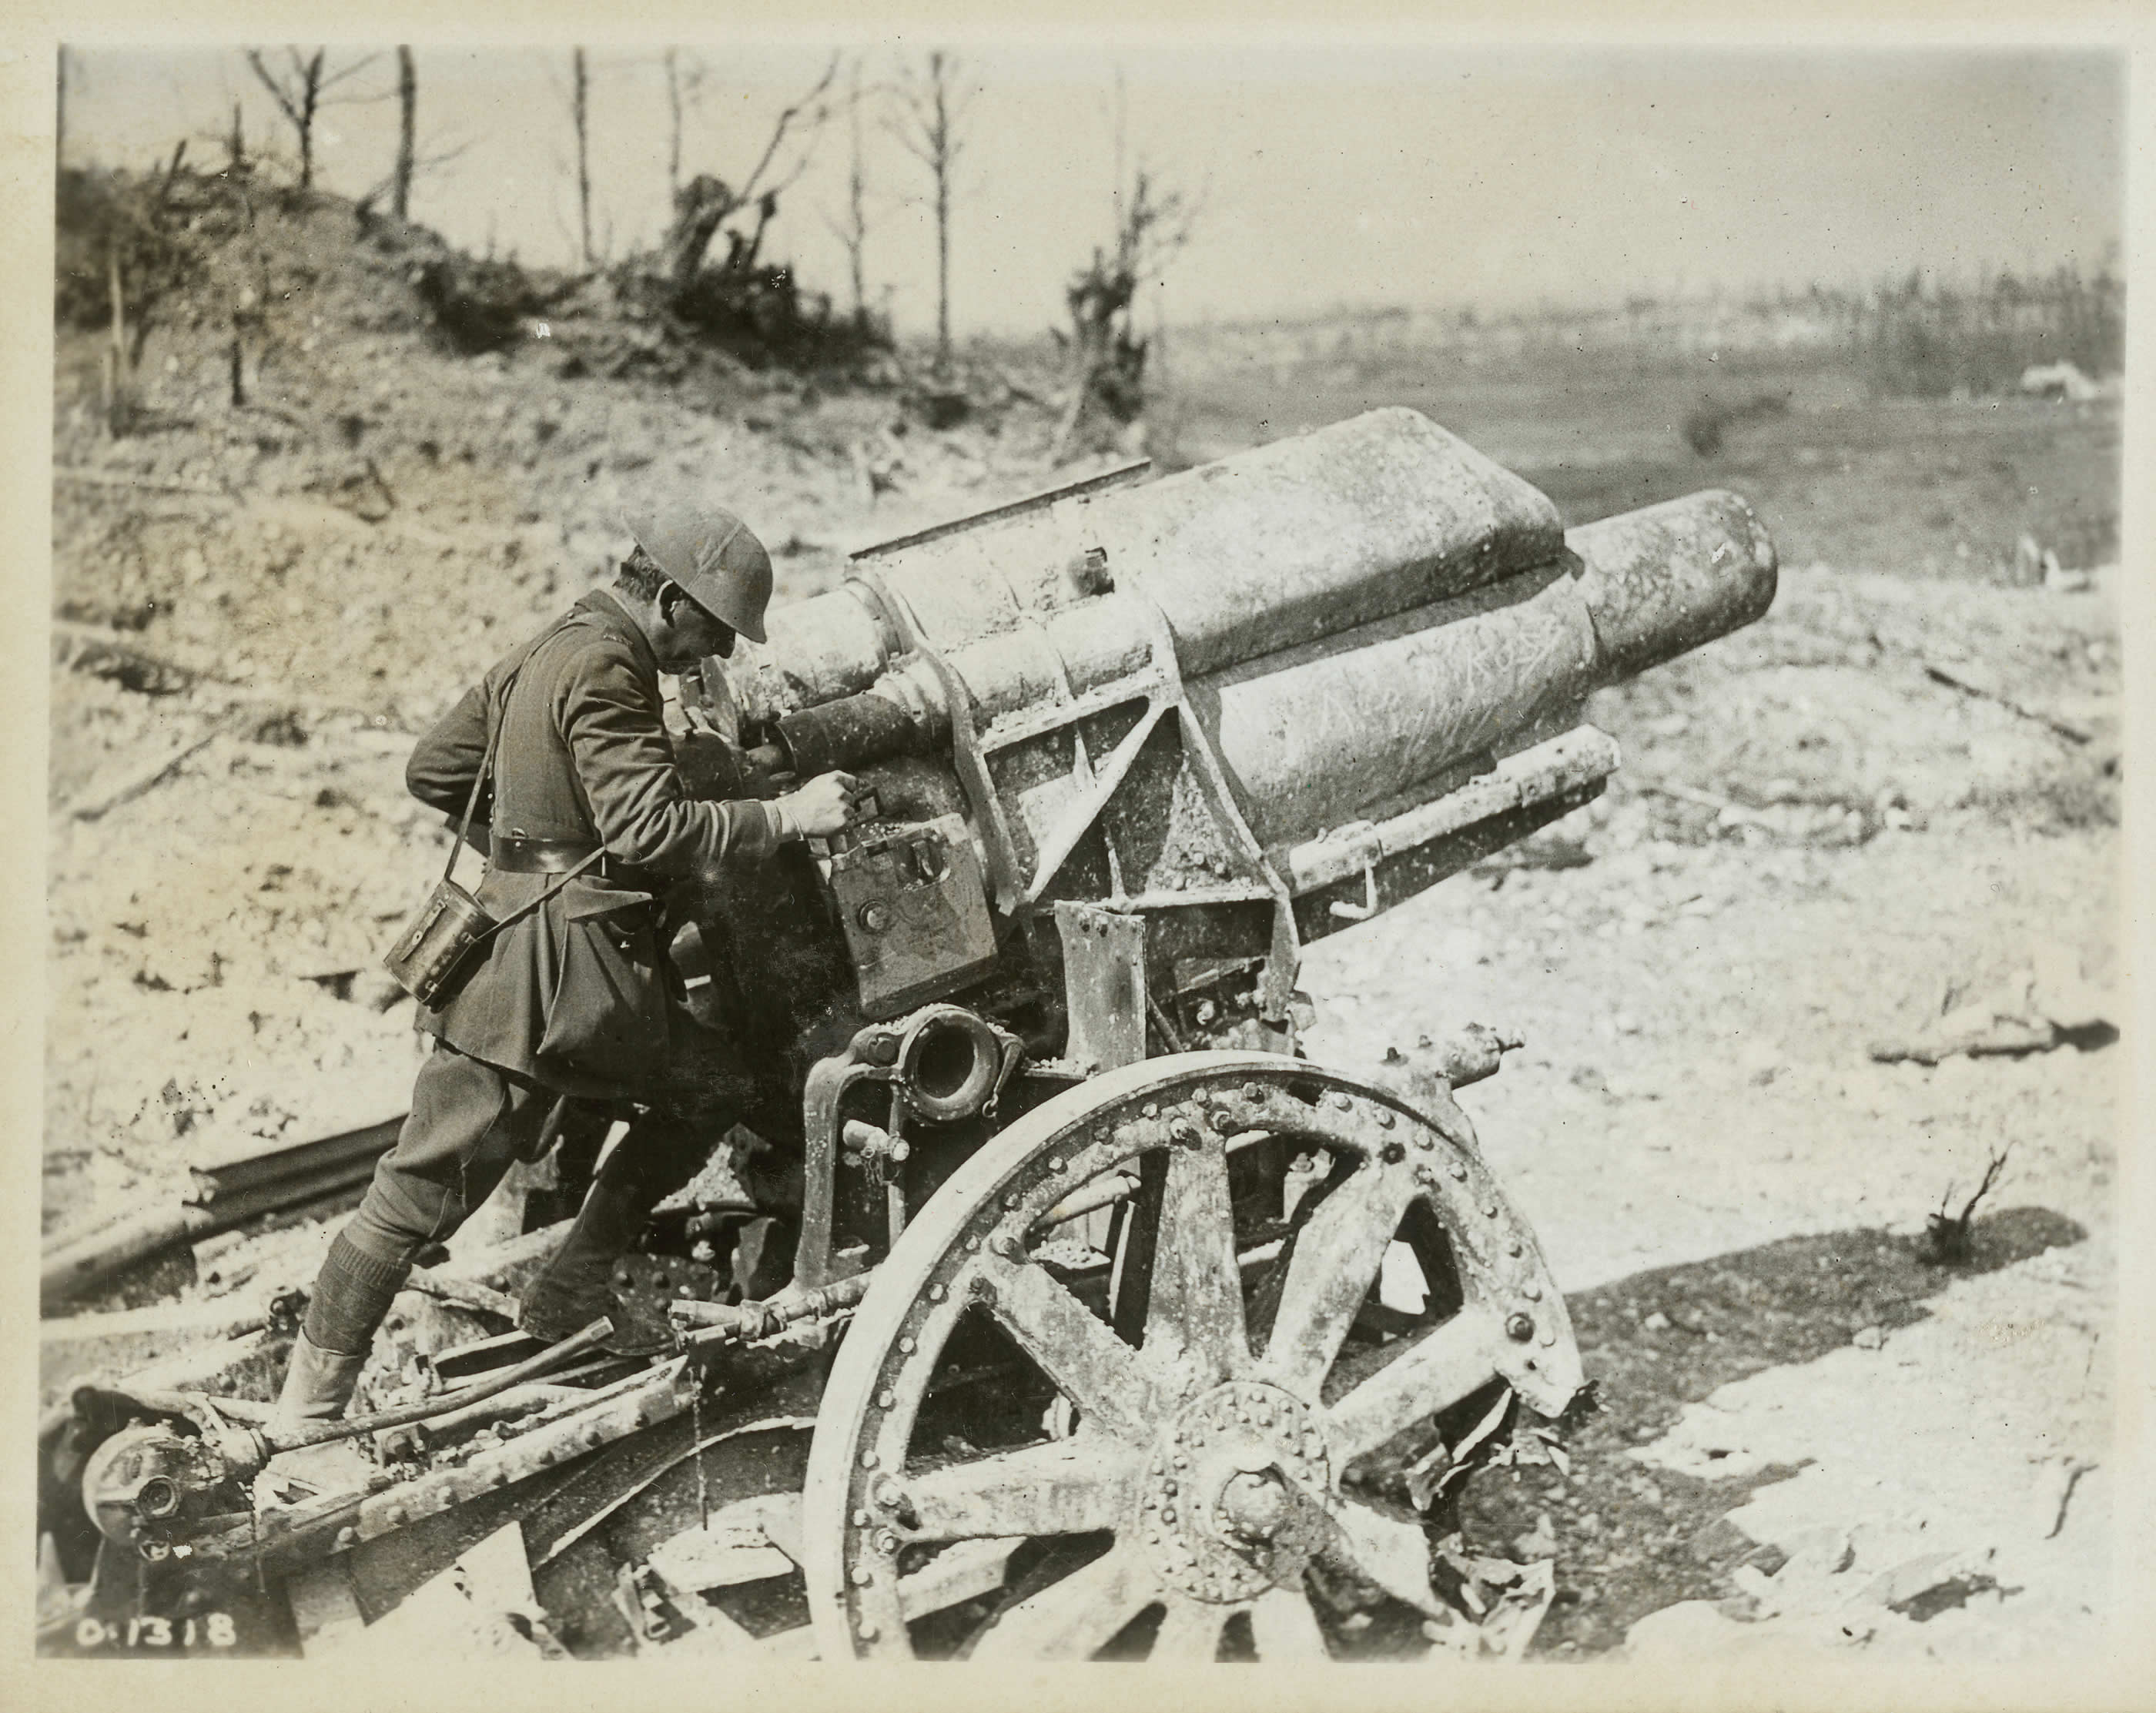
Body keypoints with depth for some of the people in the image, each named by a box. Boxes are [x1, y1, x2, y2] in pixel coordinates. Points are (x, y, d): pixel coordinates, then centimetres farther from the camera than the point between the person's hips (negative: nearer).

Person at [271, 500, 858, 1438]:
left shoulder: (552, 649, 14)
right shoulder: (603, 669, -16)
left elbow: (434, 770, 17)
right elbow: (651, 827, -24)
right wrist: (785, 817, -18)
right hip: (545, 961, -9)